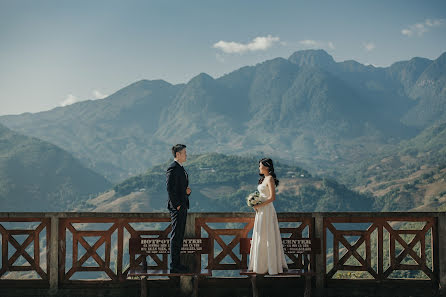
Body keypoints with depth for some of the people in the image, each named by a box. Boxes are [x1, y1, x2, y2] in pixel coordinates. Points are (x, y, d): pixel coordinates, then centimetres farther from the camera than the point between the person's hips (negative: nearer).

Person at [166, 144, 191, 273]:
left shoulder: (181, 168, 16)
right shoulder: (172, 168, -14)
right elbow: (170, 189, -20)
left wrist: (187, 191, 5)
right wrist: (177, 205, -18)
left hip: (183, 206, 10)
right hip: (177, 208, -10)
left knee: (179, 235, 13)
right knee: (176, 236, -6)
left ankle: (176, 263, 19)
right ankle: (174, 265, -2)